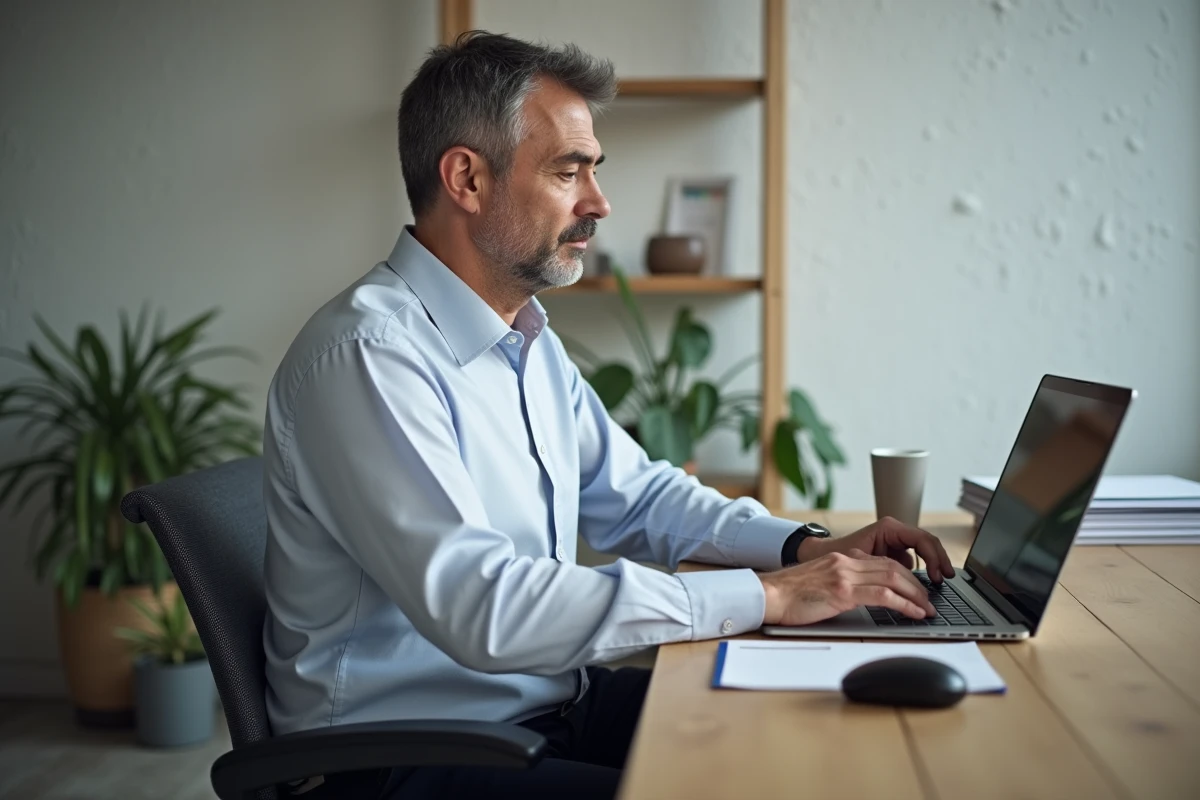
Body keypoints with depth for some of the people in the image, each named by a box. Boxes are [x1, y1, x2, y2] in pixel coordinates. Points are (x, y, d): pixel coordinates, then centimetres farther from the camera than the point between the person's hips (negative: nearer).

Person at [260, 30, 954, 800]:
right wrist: (767, 596, -26)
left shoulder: (530, 339, 9)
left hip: (548, 705, 9)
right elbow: (481, 607, -30)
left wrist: (807, 547, 1)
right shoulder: (367, 354, -22)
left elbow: (634, 494, 18)